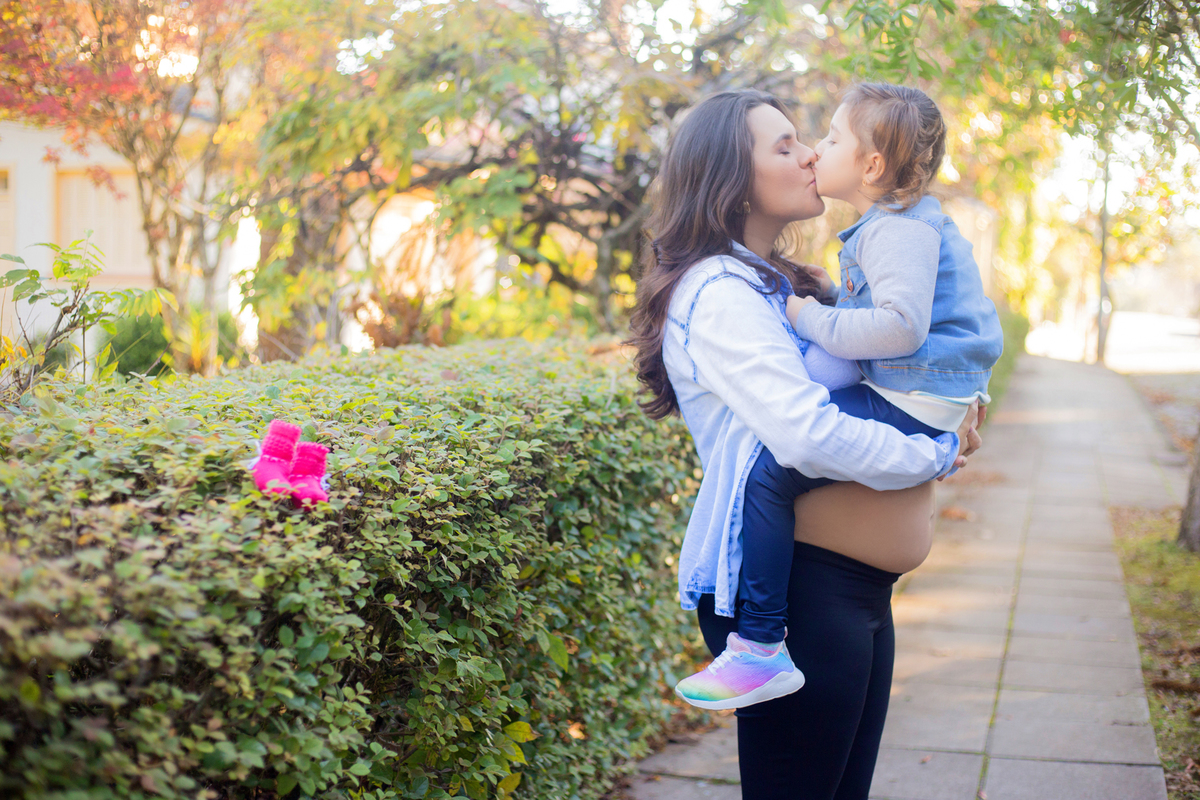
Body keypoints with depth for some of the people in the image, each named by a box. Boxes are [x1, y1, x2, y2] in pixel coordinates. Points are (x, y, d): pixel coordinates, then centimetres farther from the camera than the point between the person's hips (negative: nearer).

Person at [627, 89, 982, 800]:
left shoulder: (780, 286, 17)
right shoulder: (720, 292, -15)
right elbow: (810, 435, -25)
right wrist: (938, 455, -11)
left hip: (859, 591, 10)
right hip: (794, 588, -10)